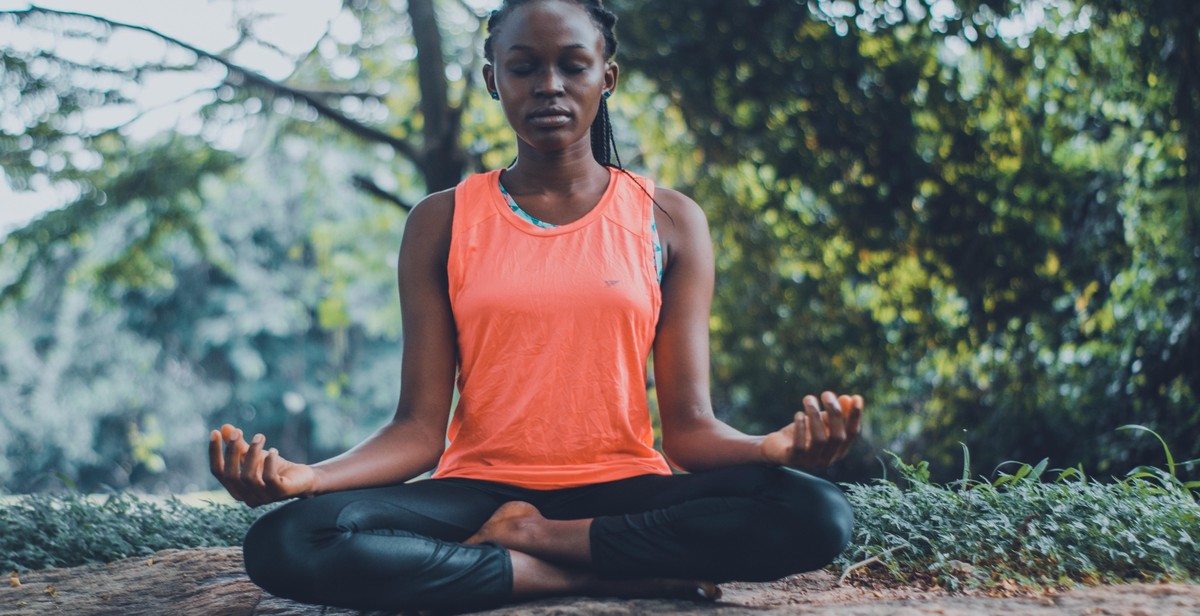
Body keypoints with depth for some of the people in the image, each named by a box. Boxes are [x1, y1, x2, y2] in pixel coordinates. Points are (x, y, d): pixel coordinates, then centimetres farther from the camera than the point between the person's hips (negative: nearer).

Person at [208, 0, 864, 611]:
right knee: (284, 543, -30)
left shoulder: (668, 222, 7)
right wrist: (302, 476, -21)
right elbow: (418, 428, -1)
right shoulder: (442, 224, 7)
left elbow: (689, 426, 1)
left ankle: (531, 535, -17)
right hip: (481, 489, 0)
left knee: (818, 515, -29)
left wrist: (779, 445, -23)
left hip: (621, 490, 0)